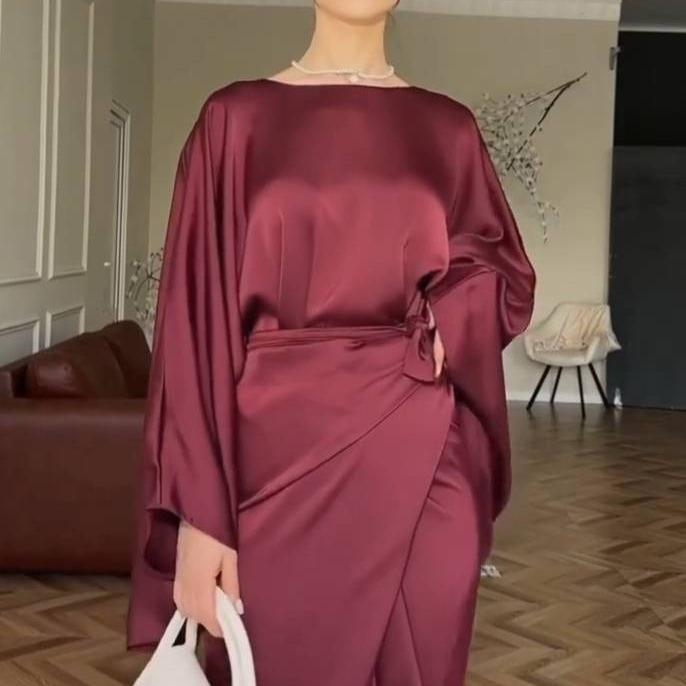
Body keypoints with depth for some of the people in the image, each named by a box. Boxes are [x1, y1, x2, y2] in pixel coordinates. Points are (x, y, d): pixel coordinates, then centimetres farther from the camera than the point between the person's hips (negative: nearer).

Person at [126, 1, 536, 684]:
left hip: (420, 461, 2)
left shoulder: (449, 127, 9)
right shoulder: (236, 116, 2)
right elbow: (200, 313, -4)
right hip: (278, 457, -2)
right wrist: (198, 513, -11)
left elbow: (508, 273, 19)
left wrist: (446, 316, -5)